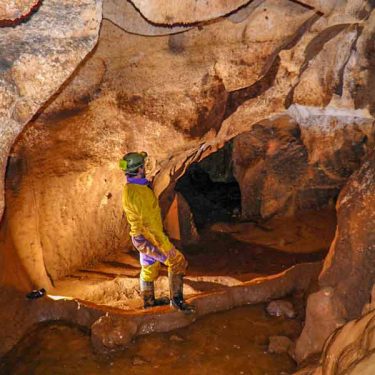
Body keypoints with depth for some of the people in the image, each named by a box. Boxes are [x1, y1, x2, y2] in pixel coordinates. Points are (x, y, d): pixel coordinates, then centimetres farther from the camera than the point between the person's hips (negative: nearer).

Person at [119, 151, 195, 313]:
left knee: (149, 267, 24)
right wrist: (167, 246, -25)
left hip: (140, 235, 10)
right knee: (178, 261, -3)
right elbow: (150, 223, -29)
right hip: (148, 238, -10)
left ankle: (149, 300, 40)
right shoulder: (138, 193, -30)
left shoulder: (128, 188, 2)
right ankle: (176, 299, 5)